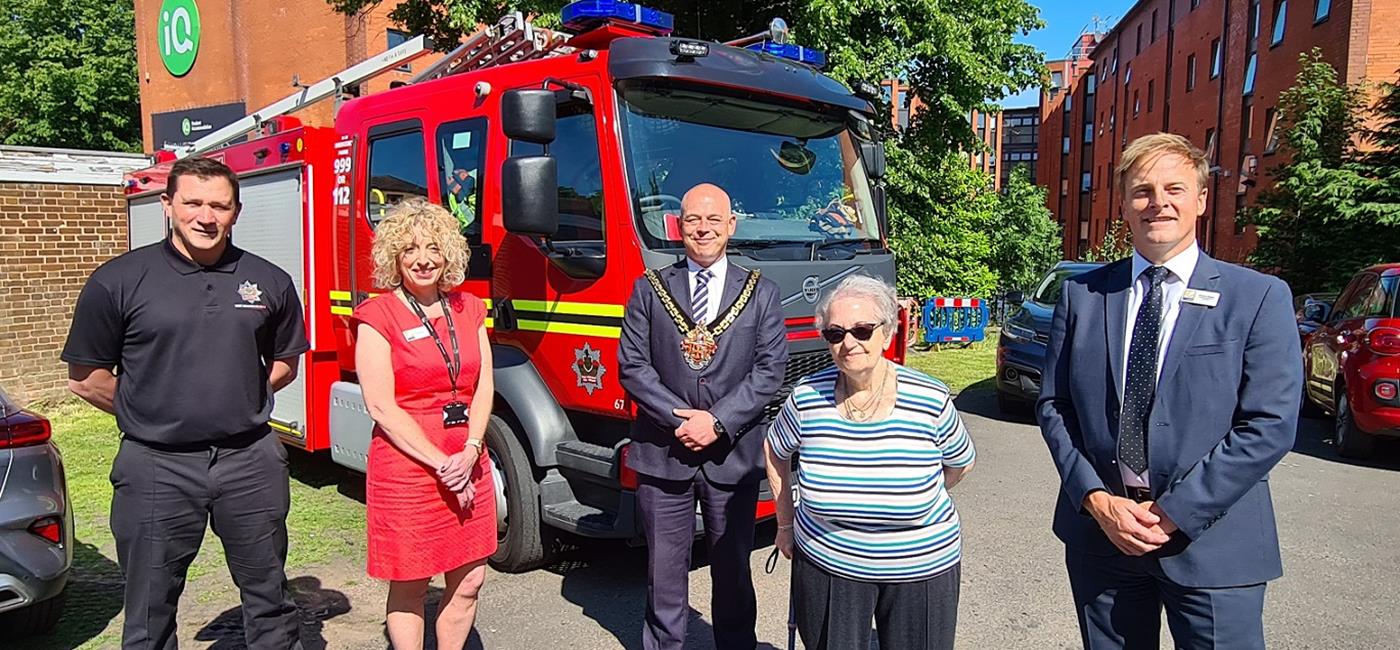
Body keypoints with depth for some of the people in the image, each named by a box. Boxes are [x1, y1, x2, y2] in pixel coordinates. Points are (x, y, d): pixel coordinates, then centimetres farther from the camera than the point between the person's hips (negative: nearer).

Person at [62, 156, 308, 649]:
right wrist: (151, 413, 3)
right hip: (157, 466, -1)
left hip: (251, 461, 2)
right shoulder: (117, 282, -5)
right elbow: (86, 379, 1)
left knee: (269, 599, 15)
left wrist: (238, 403, 3)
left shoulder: (270, 281, 2)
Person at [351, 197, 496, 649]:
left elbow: (483, 388, 5)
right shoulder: (378, 316, -6)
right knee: (409, 587, 8)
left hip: (467, 466, 5)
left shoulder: (468, 309, 8)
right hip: (406, 468, -5)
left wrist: (469, 452, -10)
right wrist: (441, 465, -14)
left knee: (469, 581, 11)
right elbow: (381, 407, -11)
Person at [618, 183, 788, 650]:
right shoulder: (649, 290, 4)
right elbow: (631, 365, -2)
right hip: (661, 454, 0)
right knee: (664, 570, 11)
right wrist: (679, 418, -13)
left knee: (733, 569, 13)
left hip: (733, 455, 0)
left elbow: (769, 371, -3)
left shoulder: (761, 294, 4)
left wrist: (718, 422, -13)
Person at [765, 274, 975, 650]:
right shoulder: (806, 399, -14)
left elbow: (961, 465, 4)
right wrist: (785, 525, 9)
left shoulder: (931, 401, -16)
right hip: (827, 566, 1)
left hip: (921, 570, 0)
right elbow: (775, 453, 6)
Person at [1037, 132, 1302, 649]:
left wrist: (1174, 512, -14)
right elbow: (1053, 405, 3)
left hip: (1211, 544, -2)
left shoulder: (1260, 299, -3)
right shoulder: (1081, 295, 3)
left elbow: (1270, 425, -10)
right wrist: (1096, 500, -9)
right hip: (1099, 530, 3)